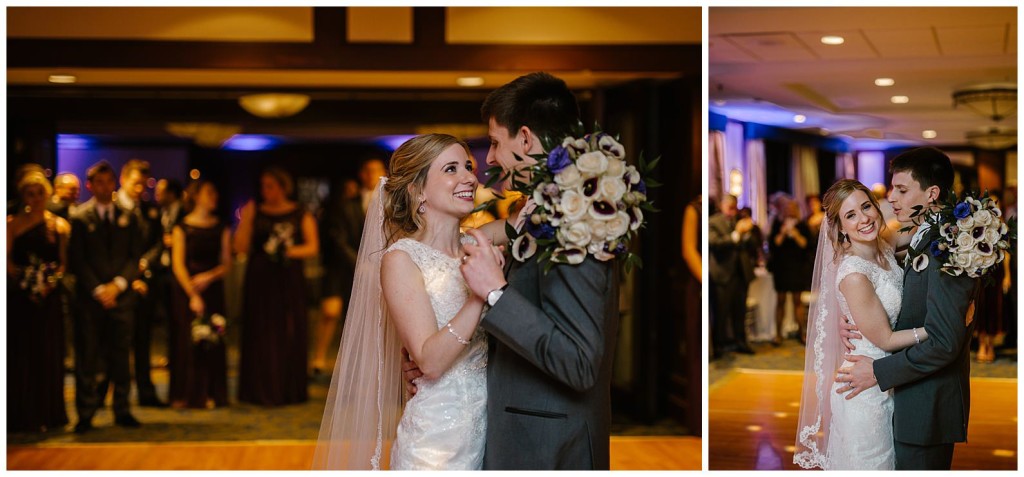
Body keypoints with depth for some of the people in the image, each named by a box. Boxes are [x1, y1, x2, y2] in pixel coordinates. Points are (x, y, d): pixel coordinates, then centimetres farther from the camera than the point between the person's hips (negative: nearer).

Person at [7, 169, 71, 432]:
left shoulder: (60, 225, 8)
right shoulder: (12, 224, 4)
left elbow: (64, 262, 4)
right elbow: (7, 259, -3)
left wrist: (52, 280, -12)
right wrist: (20, 277, -16)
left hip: (49, 297, 2)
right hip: (19, 297, -1)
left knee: (48, 355, 5)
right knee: (20, 355, 1)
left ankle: (48, 415, 13)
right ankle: (21, 416, 7)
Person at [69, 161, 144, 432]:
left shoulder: (128, 217, 10)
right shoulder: (80, 218, 2)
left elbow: (135, 256, 7)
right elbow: (77, 260, -2)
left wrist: (119, 284, -7)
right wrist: (97, 289, -10)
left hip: (121, 296, 2)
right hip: (90, 298, -2)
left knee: (121, 356, 4)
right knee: (87, 357, -1)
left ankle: (122, 411, 11)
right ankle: (85, 414, 4)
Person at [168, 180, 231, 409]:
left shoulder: (221, 228, 8)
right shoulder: (182, 228, -2)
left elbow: (226, 263, 6)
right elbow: (178, 265, -7)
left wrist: (209, 277, -13)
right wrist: (193, 295, -15)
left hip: (212, 288, 3)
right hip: (186, 290, -3)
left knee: (211, 342, 1)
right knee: (186, 341, -1)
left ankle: (209, 394, 8)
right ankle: (184, 395, 7)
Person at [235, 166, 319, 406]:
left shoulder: (301, 215, 6)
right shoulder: (255, 212, 5)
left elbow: (313, 247, 2)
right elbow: (241, 247, -1)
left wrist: (291, 251, -13)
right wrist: (245, 220, -11)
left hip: (289, 280, 0)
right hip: (260, 280, 0)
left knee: (291, 332, 0)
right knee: (260, 334, -1)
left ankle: (290, 389, 8)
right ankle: (261, 391, 3)